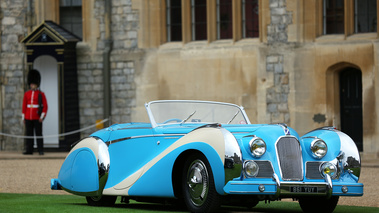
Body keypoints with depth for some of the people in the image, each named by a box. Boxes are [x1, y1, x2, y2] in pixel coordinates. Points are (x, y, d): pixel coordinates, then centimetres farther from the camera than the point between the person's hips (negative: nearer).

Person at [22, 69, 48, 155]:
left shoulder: (41, 94, 1)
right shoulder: (27, 94, 9)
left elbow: (45, 106, -2)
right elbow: (24, 106, 11)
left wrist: (42, 116, -10)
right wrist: (23, 117, 7)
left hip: (37, 118, -3)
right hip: (28, 118, 3)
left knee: (39, 134, -1)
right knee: (29, 134, 4)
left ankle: (41, 150, 1)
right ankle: (29, 150, 7)